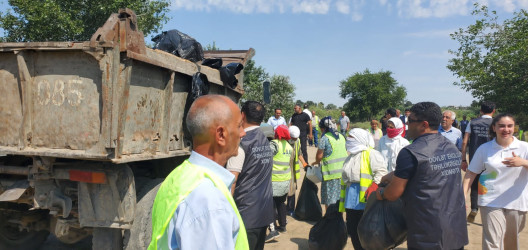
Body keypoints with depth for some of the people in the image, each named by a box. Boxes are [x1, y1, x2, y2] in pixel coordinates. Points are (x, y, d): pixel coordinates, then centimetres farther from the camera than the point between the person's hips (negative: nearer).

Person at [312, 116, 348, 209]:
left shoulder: (324, 138, -12)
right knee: (340, 198, 18)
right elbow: (345, 152, 15)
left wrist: (317, 162, 10)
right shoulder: (341, 136, 10)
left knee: (329, 201, 4)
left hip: (331, 172, -7)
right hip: (343, 171, 7)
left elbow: (319, 155, -11)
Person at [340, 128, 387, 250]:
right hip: (351, 198, 8)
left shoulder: (371, 154, -5)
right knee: (352, 230, 12)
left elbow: (381, 171, -15)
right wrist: (342, 199, 25)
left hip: (364, 199, -8)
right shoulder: (351, 157, 22)